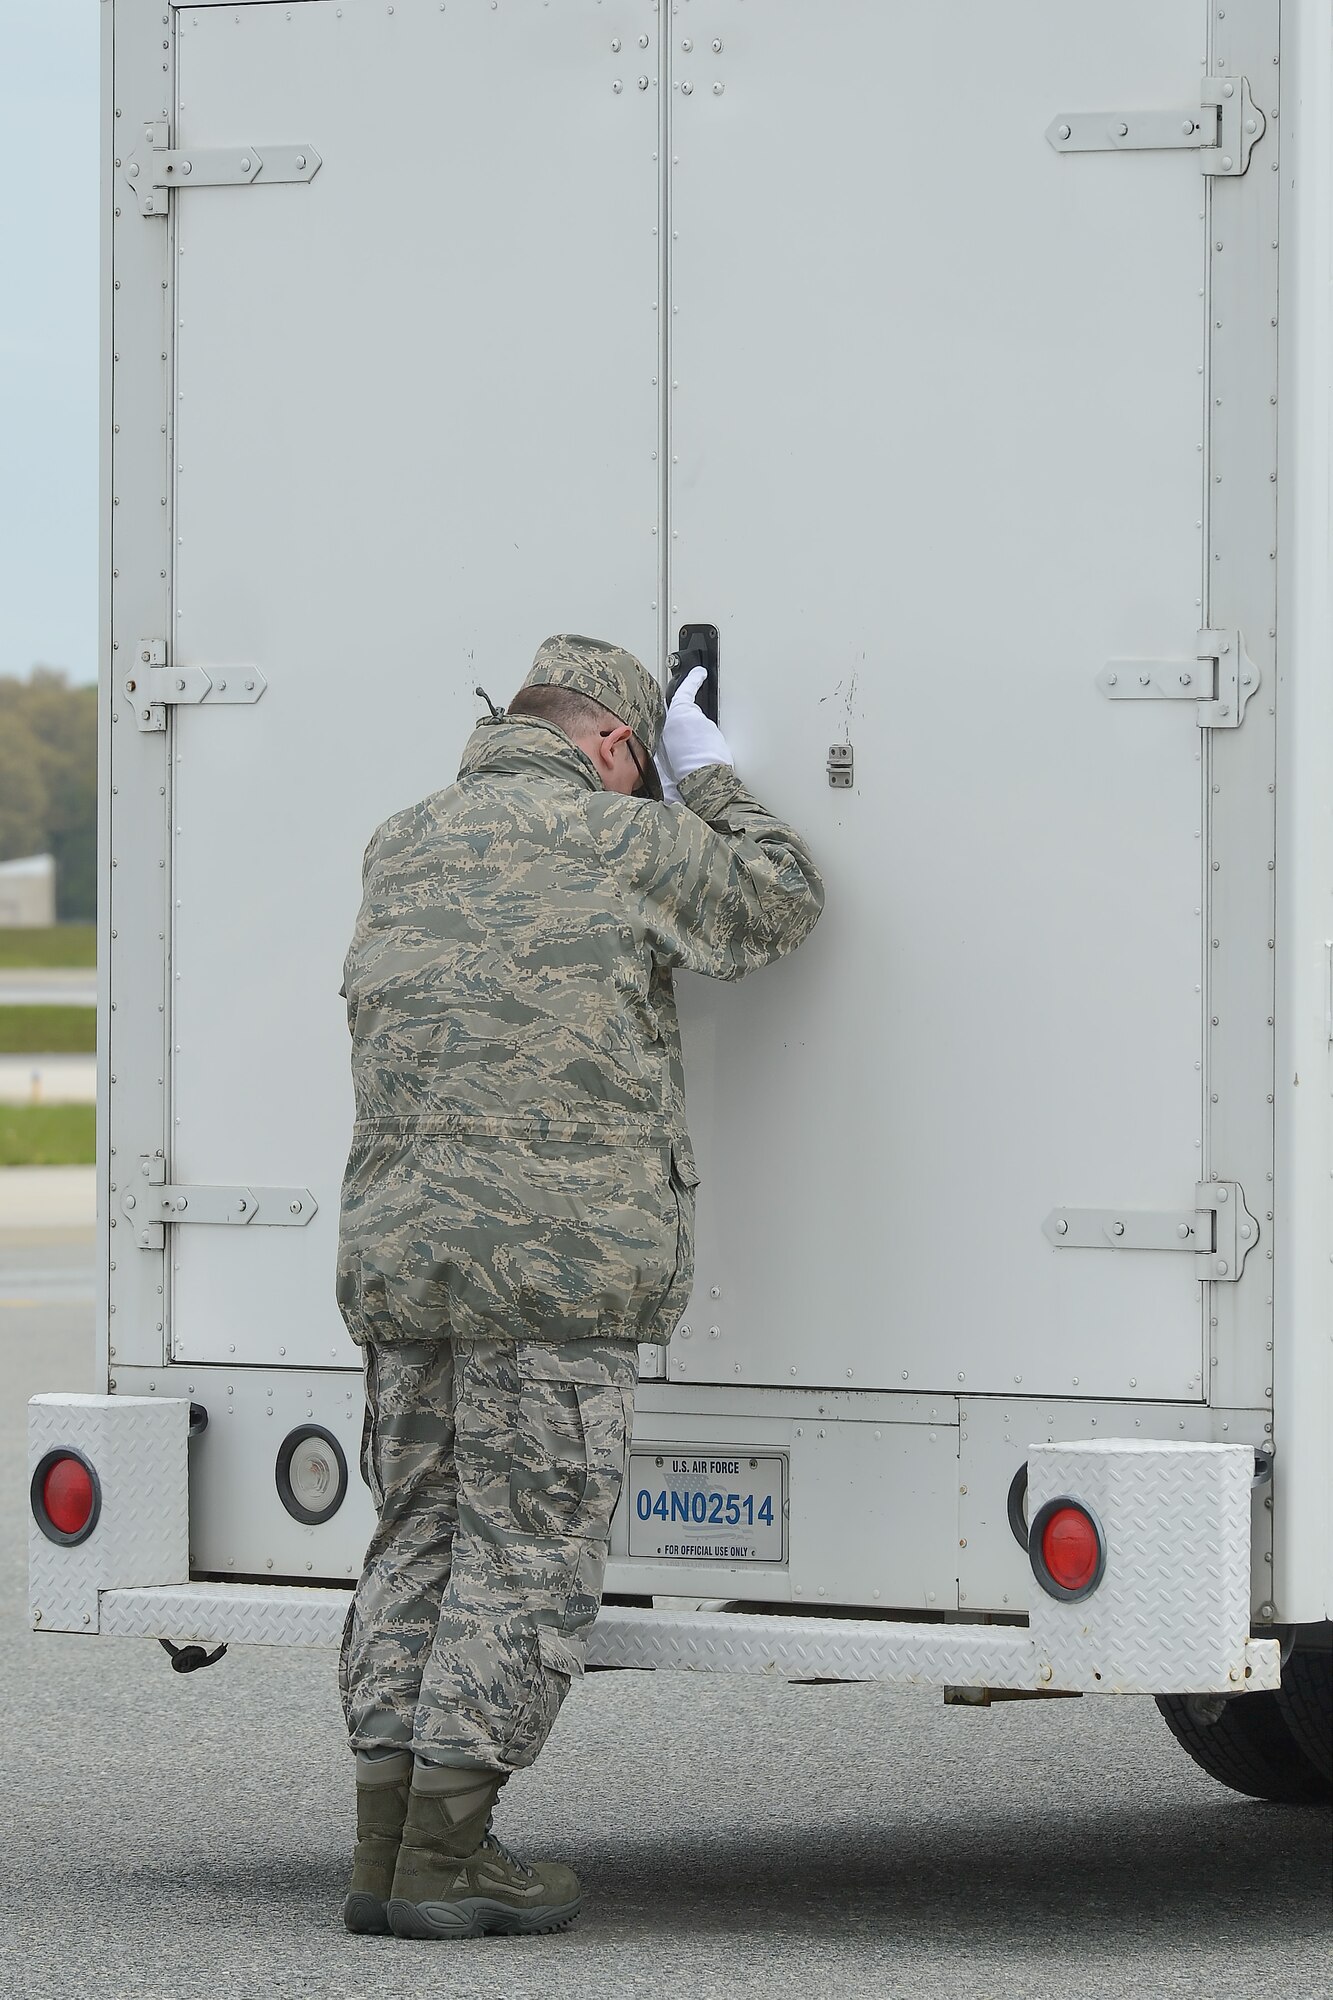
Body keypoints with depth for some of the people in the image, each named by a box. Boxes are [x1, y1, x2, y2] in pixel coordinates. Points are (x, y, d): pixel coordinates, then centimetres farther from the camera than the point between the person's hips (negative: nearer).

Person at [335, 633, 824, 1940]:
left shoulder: (400, 851, 16)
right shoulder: (625, 842, -2)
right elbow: (780, 905, 13)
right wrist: (706, 780, 26)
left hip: (398, 1243, 6)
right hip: (559, 1251, -6)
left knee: (420, 1537, 11)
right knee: (527, 1553, -2)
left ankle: (387, 1850, 8)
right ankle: (446, 1858, -5)